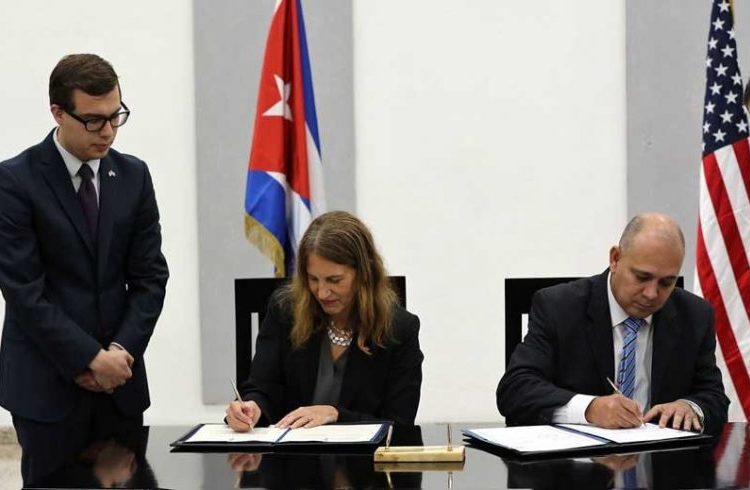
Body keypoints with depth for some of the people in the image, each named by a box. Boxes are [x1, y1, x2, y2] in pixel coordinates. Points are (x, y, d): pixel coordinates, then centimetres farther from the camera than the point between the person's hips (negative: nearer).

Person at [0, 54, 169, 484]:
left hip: (120, 376, 4)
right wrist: (90, 359, -14)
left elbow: (150, 276, 6)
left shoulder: (134, 175, 7)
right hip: (46, 383, -4)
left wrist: (121, 351, -7)